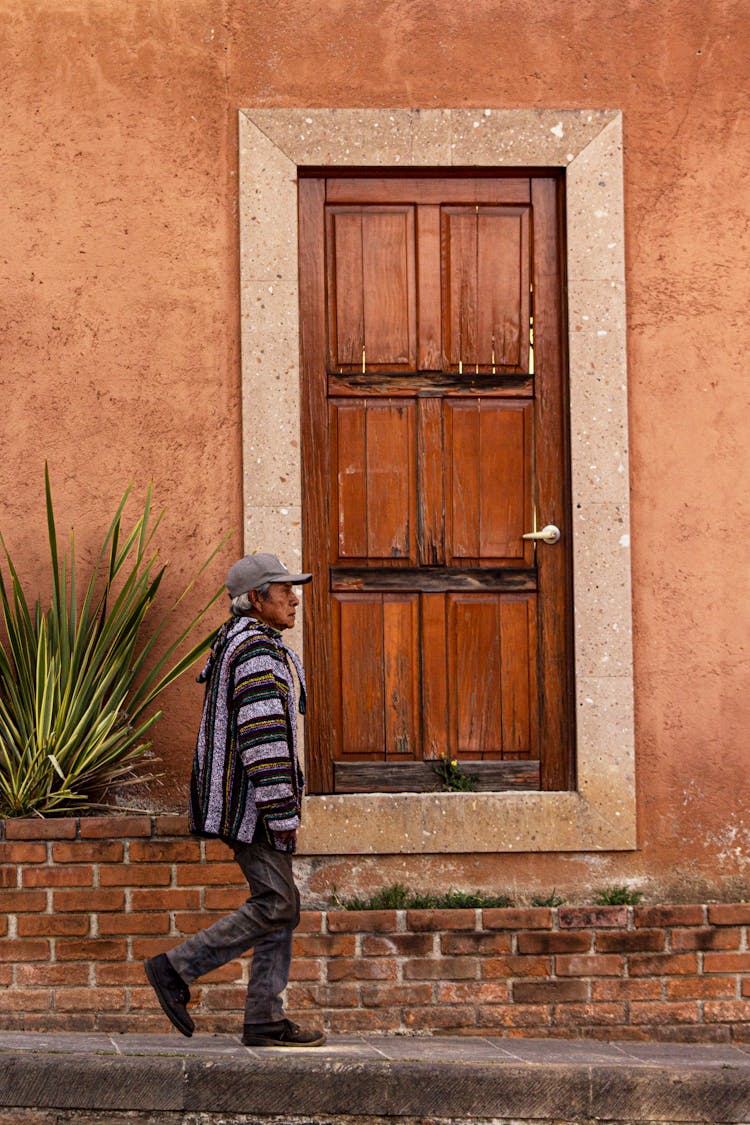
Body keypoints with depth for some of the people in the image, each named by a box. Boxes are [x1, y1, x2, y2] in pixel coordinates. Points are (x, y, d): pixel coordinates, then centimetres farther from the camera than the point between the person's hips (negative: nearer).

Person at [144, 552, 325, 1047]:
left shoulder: (236, 644, 19)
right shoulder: (259, 650, -15)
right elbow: (262, 736, -23)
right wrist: (282, 813, -23)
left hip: (237, 798, 11)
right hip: (251, 800, -11)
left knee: (280, 904, 8)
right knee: (276, 906, -9)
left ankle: (265, 1020, 7)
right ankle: (176, 969, -6)